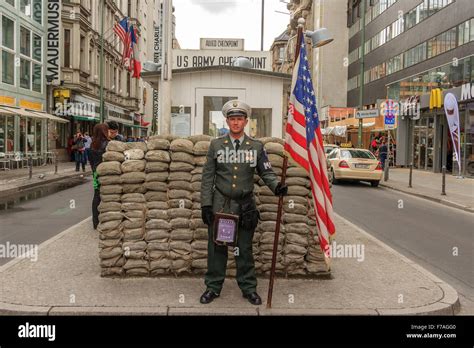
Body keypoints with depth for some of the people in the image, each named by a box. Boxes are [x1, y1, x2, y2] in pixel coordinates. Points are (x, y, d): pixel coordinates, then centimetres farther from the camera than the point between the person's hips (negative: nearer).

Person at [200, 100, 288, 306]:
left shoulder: (256, 147, 3)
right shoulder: (216, 145, 3)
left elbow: (266, 172, 3)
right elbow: (207, 177, 2)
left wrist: (276, 186, -18)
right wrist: (206, 204, -3)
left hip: (245, 206, 0)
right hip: (220, 205, 0)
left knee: (245, 249, 9)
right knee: (216, 248, 7)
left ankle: (248, 288, 21)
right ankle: (213, 287, 20)